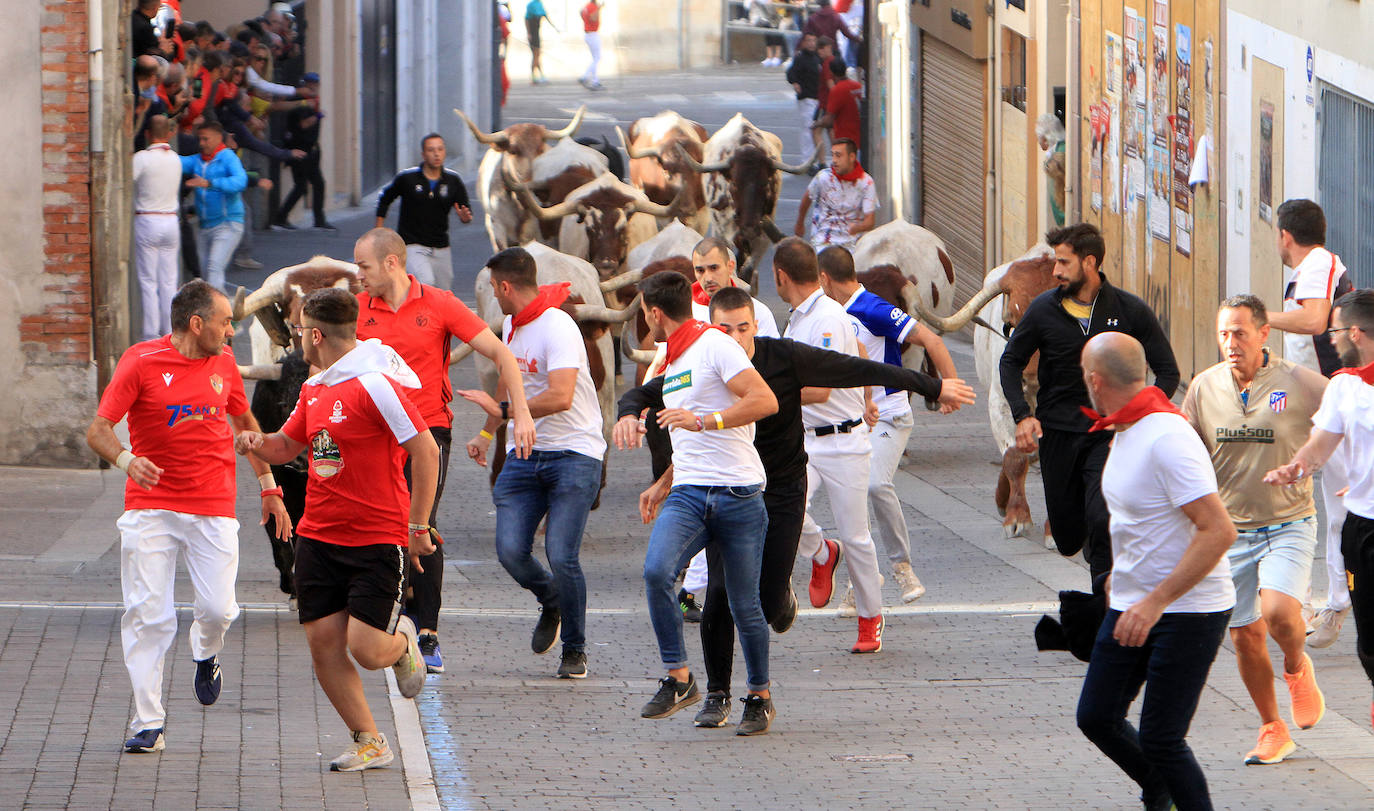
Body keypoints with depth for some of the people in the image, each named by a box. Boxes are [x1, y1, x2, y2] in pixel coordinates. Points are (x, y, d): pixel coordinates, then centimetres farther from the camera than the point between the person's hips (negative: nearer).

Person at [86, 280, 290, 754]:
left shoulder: (223, 363, 8)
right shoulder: (141, 362, -7)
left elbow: (246, 425, 23)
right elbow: (98, 430, -9)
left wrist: (269, 488, 22)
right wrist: (126, 460, -30)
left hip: (213, 509, 3)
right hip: (151, 507, -3)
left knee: (218, 608, -9)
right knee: (148, 614, -9)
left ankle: (206, 655, 28)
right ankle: (148, 724, -3)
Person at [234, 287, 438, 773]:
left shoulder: (374, 385, -15)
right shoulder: (315, 389, 11)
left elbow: (426, 450, -16)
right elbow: (287, 445, 25)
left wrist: (418, 527, -14)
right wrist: (259, 444, 1)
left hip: (378, 538, -7)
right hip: (319, 536, 7)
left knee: (366, 650, -11)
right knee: (323, 644, 1)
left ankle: (402, 642, 25)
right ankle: (369, 743, 13)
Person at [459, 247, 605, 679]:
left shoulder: (558, 328, -17)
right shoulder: (511, 325, 12)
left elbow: (560, 397, -28)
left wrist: (501, 410, -21)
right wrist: (486, 433, 39)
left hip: (574, 453, -7)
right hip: (525, 452, 7)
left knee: (561, 557, -14)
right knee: (510, 550, -7)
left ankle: (575, 649, 4)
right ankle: (551, 604, 24)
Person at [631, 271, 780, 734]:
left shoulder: (715, 346, -5)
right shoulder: (672, 364, 21)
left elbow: (765, 401, -18)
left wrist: (703, 420, -21)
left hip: (738, 495, -6)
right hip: (688, 494, 6)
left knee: (744, 605, 1)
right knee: (656, 571, -22)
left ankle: (760, 697, 20)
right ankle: (678, 679, -15)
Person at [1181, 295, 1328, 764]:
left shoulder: (1301, 385, -9)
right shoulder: (1204, 388, 1)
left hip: (1288, 525, -4)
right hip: (1230, 528, 4)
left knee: (1277, 611, -25)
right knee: (1245, 635, 6)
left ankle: (1297, 667, 9)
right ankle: (1272, 729, 24)